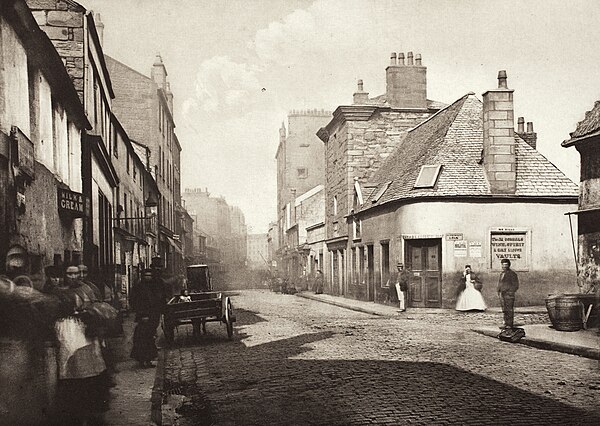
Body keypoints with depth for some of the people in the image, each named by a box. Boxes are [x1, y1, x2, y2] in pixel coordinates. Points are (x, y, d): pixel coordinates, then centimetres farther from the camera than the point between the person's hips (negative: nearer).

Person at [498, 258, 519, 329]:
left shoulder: (512, 274, -6)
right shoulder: (502, 273, 18)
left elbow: (515, 285, -7)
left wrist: (511, 291, -13)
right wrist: (499, 291, 13)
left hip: (509, 294, -8)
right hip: (503, 294, 8)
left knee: (509, 310, -7)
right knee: (504, 310, 11)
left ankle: (510, 324, -4)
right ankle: (506, 323, 17)